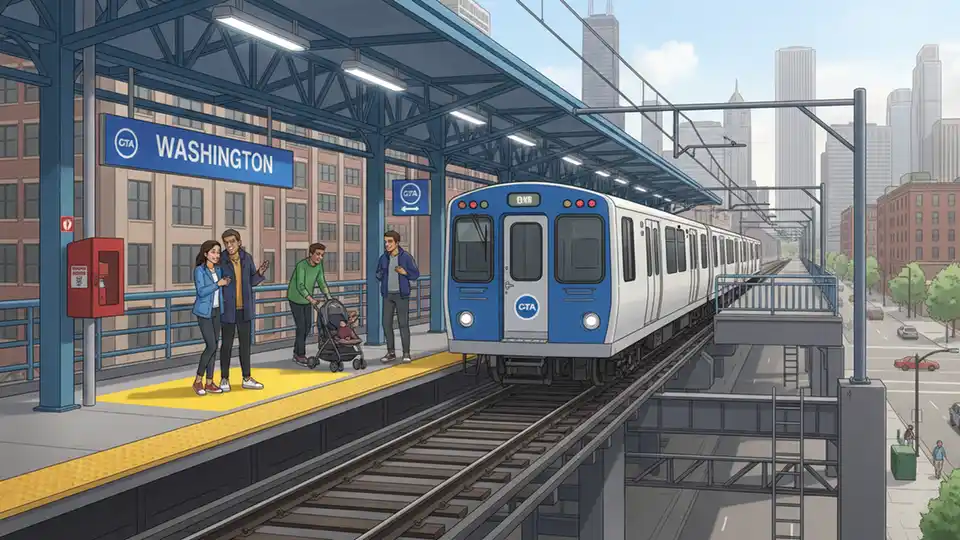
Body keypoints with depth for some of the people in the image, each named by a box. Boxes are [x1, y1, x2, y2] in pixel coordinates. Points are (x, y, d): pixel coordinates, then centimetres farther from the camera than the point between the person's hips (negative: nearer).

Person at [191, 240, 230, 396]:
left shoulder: (218, 270, 9)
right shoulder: (199, 270, -10)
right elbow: (201, 291, -20)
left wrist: (226, 283, 3)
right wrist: (218, 284, -19)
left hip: (216, 311, 6)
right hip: (204, 312, -6)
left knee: (214, 347, 6)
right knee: (211, 346, -13)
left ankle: (209, 383, 11)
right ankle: (198, 380, 0)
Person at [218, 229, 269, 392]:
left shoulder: (247, 258, 1)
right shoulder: (221, 261, -11)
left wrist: (259, 273, -9)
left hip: (245, 308, 4)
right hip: (228, 309, -4)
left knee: (246, 343, 11)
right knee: (227, 343, 4)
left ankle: (247, 379, 21)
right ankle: (224, 379, 16)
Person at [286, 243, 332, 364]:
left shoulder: (319, 265, -7)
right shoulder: (301, 265, -28)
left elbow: (321, 282, 2)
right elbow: (300, 286, -34)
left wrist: (329, 296, -8)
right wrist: (311, 299, -44)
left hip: (307, 299, 7)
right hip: (296, 299, -7)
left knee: (308, 326, 8)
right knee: (301, 326, -9)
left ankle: (297, 353, 23)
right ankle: (300, 355, 2)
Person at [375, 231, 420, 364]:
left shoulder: (406, 257, -7)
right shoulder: (383, 258, 4)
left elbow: (416, 274, -2)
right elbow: (378, 275, 14)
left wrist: (404, 272, -20)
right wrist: (380, 275, -9)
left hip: (401, 295, -4)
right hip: (388, 295, 4)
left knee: (403, 324, -4)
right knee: (387, 323, 3)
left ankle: (406, 354, 4)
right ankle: (391, 352, 14)